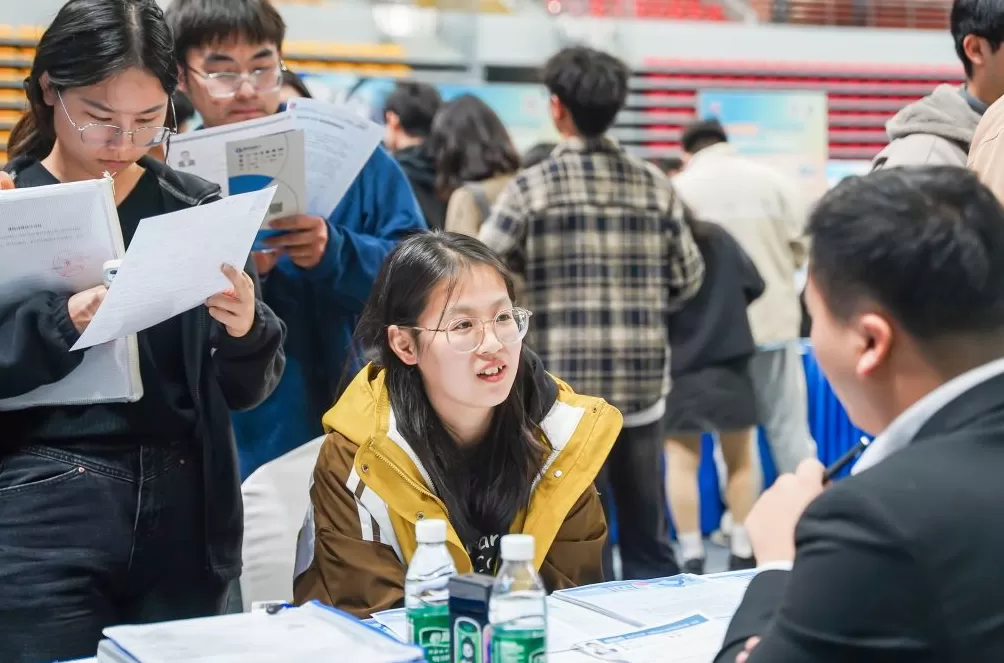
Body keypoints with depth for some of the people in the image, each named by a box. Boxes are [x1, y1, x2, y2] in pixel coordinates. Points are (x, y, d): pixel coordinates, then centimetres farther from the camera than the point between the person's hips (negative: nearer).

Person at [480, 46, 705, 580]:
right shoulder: (653, 184, 4)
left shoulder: (532, 186, -6)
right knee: (649, 540, 14)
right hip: (643, 384, 3)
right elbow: (688, 279, 8)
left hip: (564, 386, -3)